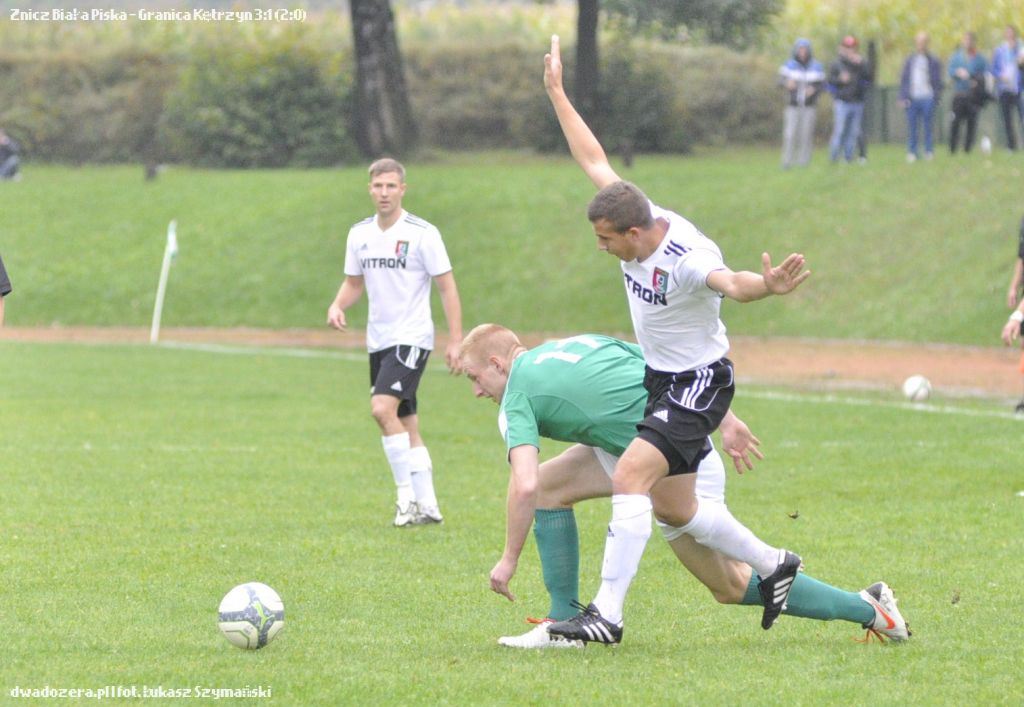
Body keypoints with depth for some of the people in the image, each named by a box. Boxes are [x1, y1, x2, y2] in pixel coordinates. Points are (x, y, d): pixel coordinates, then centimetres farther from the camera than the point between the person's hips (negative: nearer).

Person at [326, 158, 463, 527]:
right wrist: (337, 305, -4)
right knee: (406, 425, 9)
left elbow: (447, 287, -7)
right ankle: (427, 506, 15)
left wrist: (455, 340, -12)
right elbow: (354, 282, 18)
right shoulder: (359, 234, 8)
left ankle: (408, 494, -16)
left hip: (412, 337, -7)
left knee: (383, 407, -23)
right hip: (379, 340, 7)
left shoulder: (422, 233, -9)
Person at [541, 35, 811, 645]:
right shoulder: (634, 213, -6)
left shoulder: (688, 258, -29)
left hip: (698, 382, -9)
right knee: (678, 510, 15)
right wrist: (557, 94, 13)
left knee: (630, 476, -24)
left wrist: (766, 286, -73)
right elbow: (594, 159, 8)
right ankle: (773, 565, 34)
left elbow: (730, 282, -50)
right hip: (659, 377, 9)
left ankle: (608, 613, -24)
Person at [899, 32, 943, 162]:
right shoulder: (910, 60, 13)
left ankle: (929, 152, 4)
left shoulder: (934, 61, 4)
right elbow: (904, 80, 12)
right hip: (912, 99, 2)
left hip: (927, 98, -2)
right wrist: (903, 97, 2)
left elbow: (937, 82, 4)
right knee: (912, 127, 2)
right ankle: (912, 152, 8)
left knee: (927, 127, -2)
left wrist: (935, 98, -6)